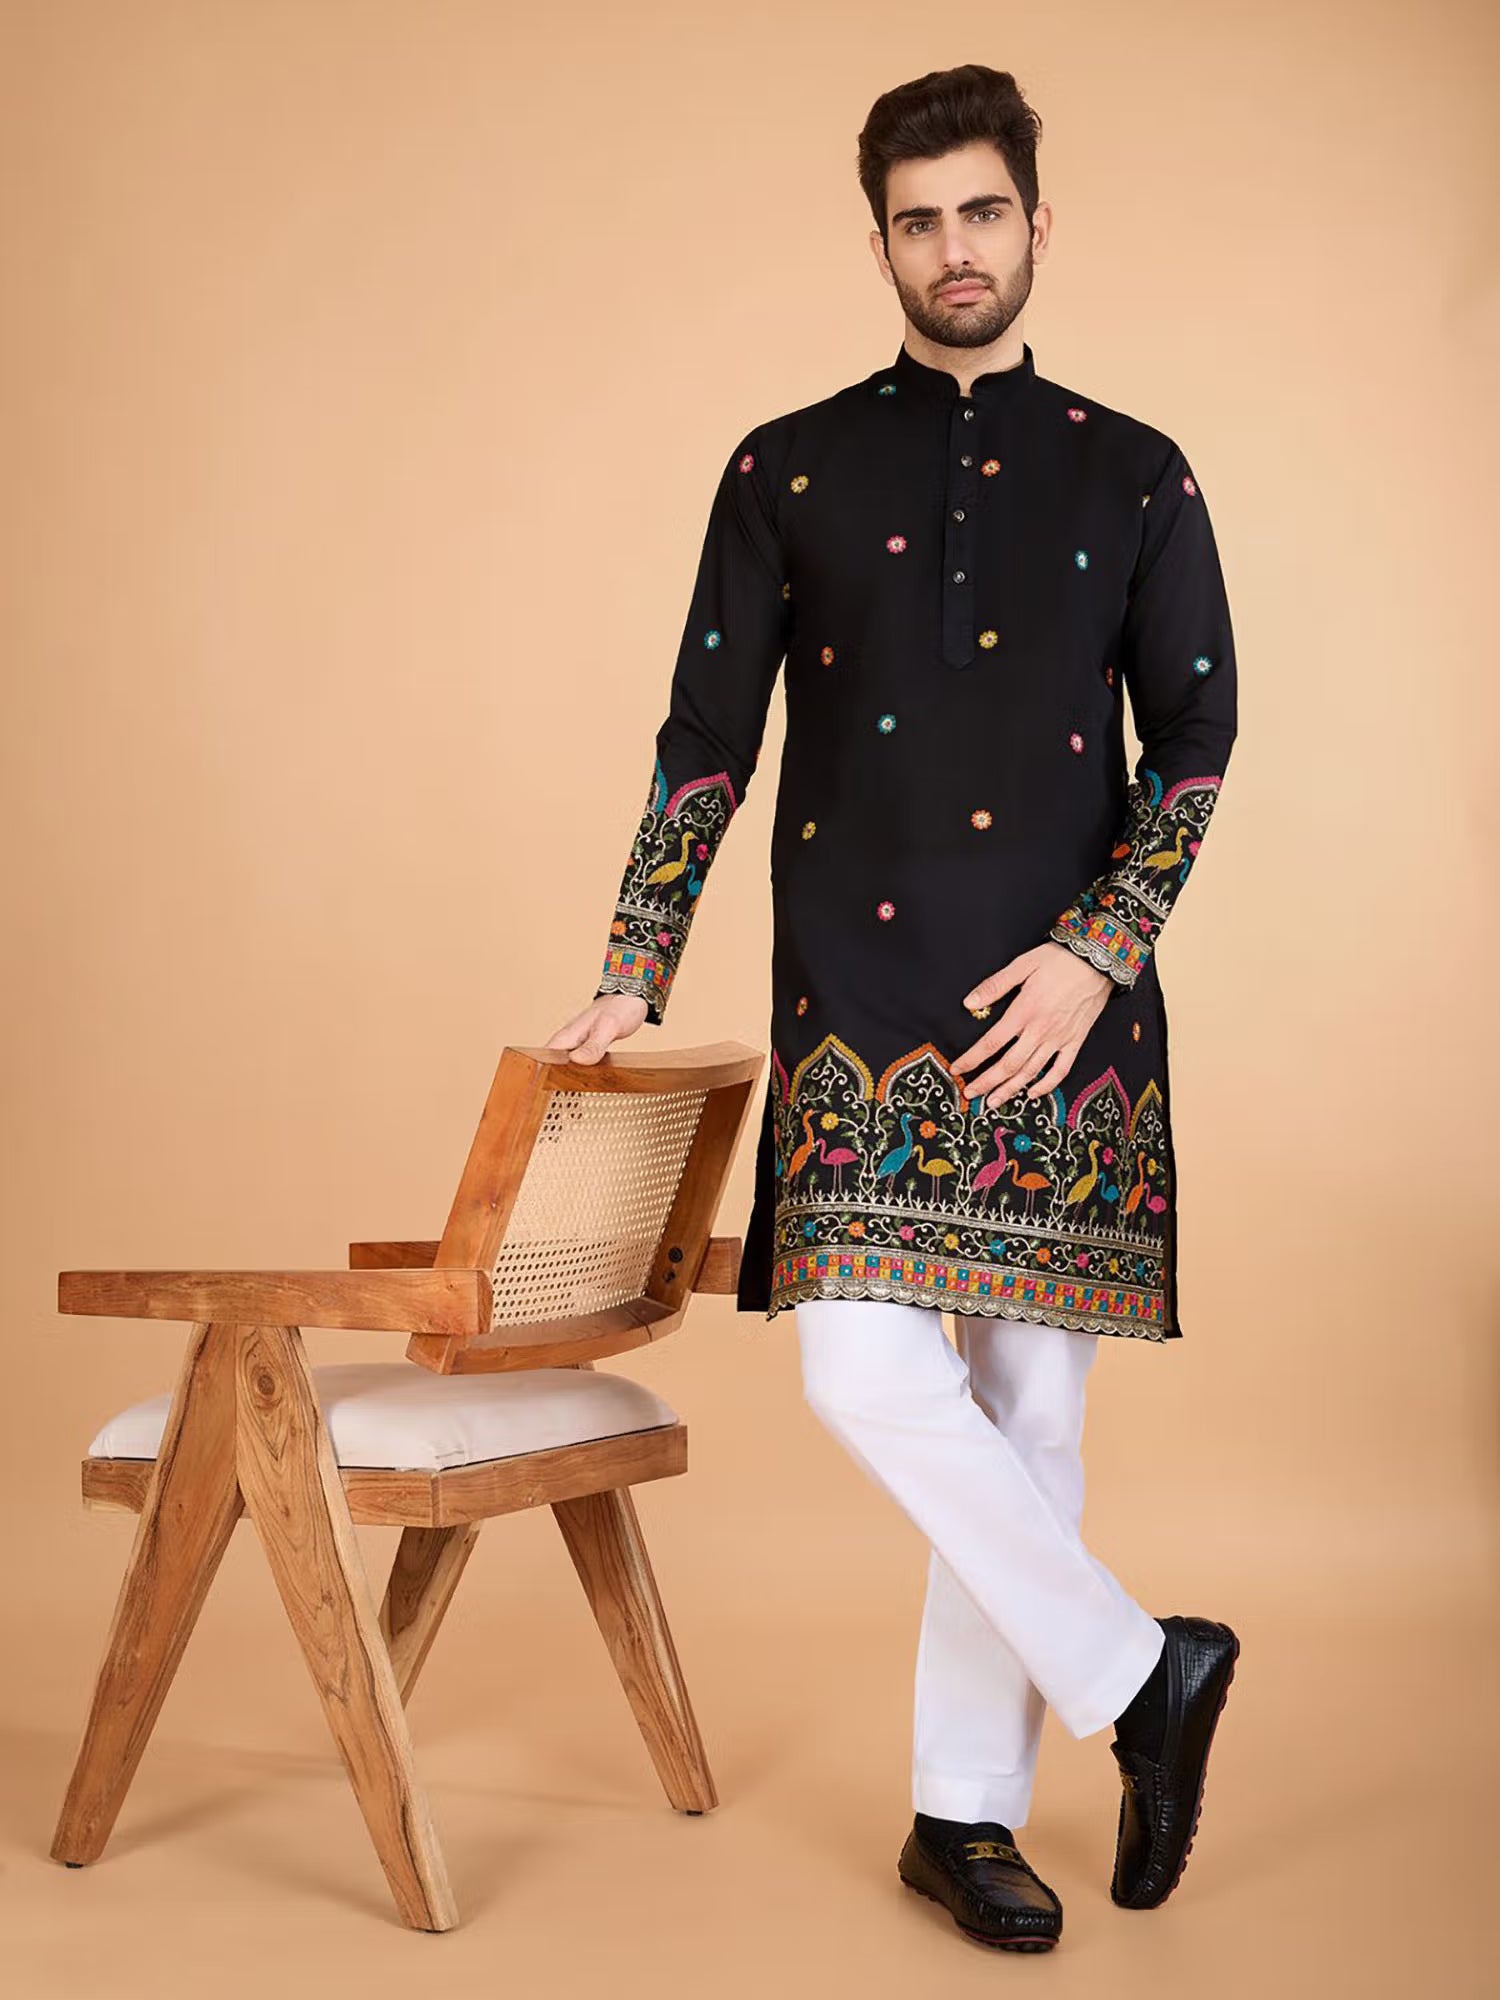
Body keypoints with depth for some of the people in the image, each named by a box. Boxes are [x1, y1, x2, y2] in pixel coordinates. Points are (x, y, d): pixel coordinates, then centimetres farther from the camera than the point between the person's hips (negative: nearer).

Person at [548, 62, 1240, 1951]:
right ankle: (1137, 1671, 4)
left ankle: (966, 1806, 15)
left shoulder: (1136, 480, 9)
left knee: (1030, 1391, 2)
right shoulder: (789, 472, 9)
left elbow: (1194, 750, 6)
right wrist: (630, 976, 4)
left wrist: (1098, 952, -8)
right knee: (868, 1373, -14)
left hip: (1062, 1010, 1)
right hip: (860, 1005, 0)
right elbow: (704, 741, 9)